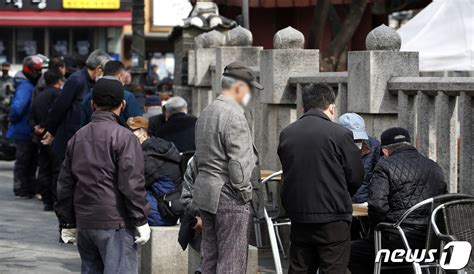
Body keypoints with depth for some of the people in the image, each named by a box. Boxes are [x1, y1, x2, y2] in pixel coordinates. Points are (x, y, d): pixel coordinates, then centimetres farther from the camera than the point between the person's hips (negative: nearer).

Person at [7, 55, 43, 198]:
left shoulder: (32, 85, 11)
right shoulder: (25, 86, -21)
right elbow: (17, 107, -33)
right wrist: (14, 119, -18)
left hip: (31, 131, 9)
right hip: (24, 131, -9)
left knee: (31, 161, 17)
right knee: (23, 161, 1)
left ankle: (30, 188, 27)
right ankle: (21, 190, 9)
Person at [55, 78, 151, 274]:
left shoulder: (77, 138, 12)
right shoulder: (124, 137, -10)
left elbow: (65, 184, 16)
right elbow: (132, 184, -14)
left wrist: (67, 223, 21)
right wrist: (141, 221, -7)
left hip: (84, 223, 7)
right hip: (115, 224, -7)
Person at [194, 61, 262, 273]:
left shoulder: (206, 113, 15)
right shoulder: (233, 115, -16)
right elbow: (238, 162, -20)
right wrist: (244, 192, -10)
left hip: (204, 190, 9)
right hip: (228, 195, -9)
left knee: (210, 256, 13)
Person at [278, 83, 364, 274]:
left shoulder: (286, 134, 4)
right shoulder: (340, 134, -10)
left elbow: (287, 172, 10)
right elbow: (356, 176, -4)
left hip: (298, 216, 5)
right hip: (333, 217, -5)